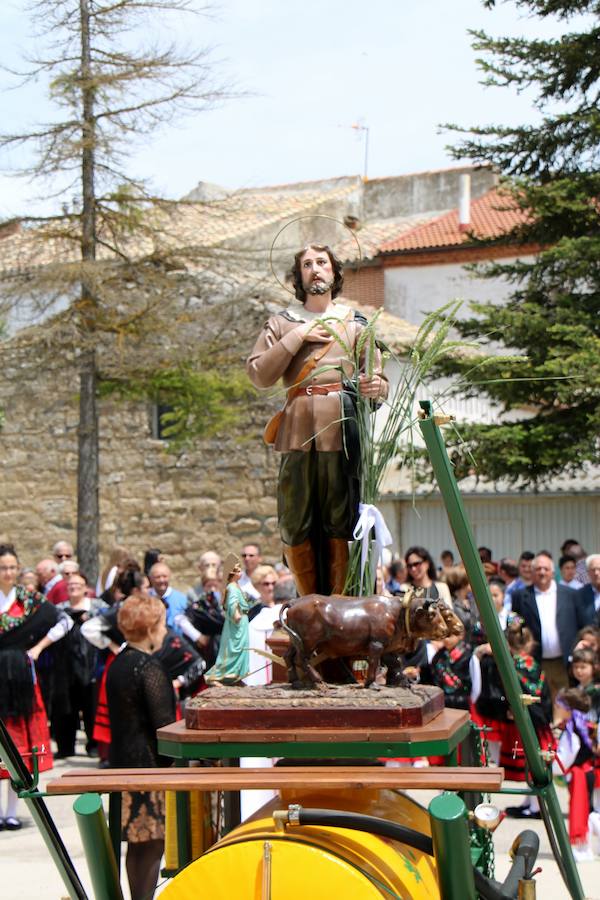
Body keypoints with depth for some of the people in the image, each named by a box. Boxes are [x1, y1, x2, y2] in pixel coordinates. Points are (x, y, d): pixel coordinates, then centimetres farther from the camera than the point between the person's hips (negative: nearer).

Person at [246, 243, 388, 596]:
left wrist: (375, 387, -11)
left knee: (341, 524, -6)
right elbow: (259, 375, 4)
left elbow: (380, 382, 13)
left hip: (342, 432, 0)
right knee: (296, 527, -2)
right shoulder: (282, 323, 18)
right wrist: (297, 337, -2)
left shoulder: (355, 323, 18)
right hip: (297, 434, 1)